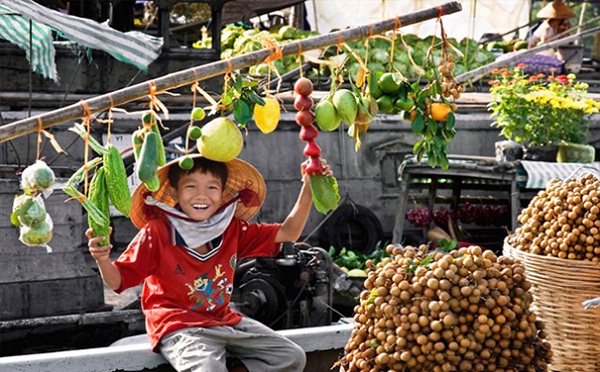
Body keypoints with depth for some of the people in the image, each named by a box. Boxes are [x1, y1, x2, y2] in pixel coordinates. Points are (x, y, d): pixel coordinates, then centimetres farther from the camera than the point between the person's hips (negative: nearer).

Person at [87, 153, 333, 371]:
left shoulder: (232, 229, 3)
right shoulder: (156, 234, -12)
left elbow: (288, 232, 7)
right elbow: (118, 281, -11)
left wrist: (308, 187, -3)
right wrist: (103, 260, -34)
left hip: (225, 321, 7)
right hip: (179, 328, -7)